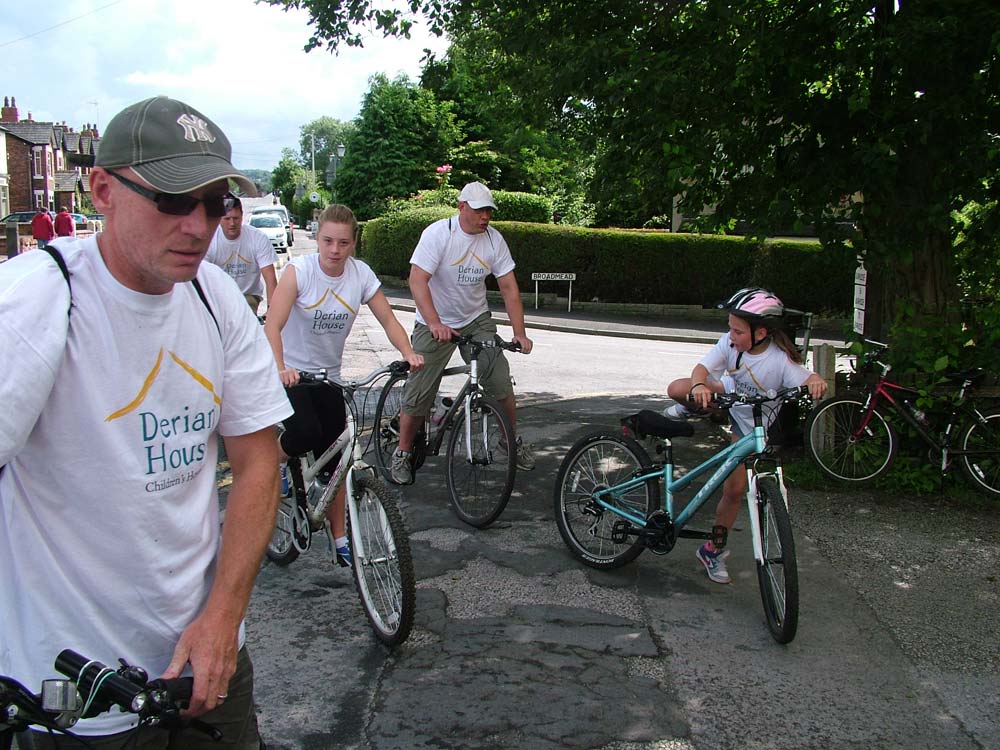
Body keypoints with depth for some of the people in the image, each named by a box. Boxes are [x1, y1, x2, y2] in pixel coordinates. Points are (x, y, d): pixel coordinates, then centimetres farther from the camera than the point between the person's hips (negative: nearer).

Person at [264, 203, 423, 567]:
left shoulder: (361, 274, -7)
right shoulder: (299, 270, -18)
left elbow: (388, 321, -6)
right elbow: (272, 326, -27)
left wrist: (408, 353, -26)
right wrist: (279, 368, -44)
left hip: (328, 375, 4)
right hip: (290, 373, -4)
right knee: (306, 432, -28)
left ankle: (339, 538, 14)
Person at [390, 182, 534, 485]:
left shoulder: (494, 239, -5)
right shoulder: (438, 233, -18)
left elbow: (509, 288, -3)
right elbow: (417, 280, -26)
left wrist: (519, 333, -13)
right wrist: (435, 324, -40)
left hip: (477, 320, 3)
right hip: (435, 323, -3)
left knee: (501, 382, -6)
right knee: (418, 394, -5)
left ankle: (514, 441, 17)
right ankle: (403, 454, 15)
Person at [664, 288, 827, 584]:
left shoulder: (780, 360, -30)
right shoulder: (730, 342, -20)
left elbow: (807, 379, -39)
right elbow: (702, 368, -27)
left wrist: (816, 382, -63)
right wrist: (698, 386, -49)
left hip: (752, 425, -3)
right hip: (730, 397, 3)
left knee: (735, 489, -2)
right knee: (677, 389, -26)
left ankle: (714, 550, 17)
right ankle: (689, 410, 11)